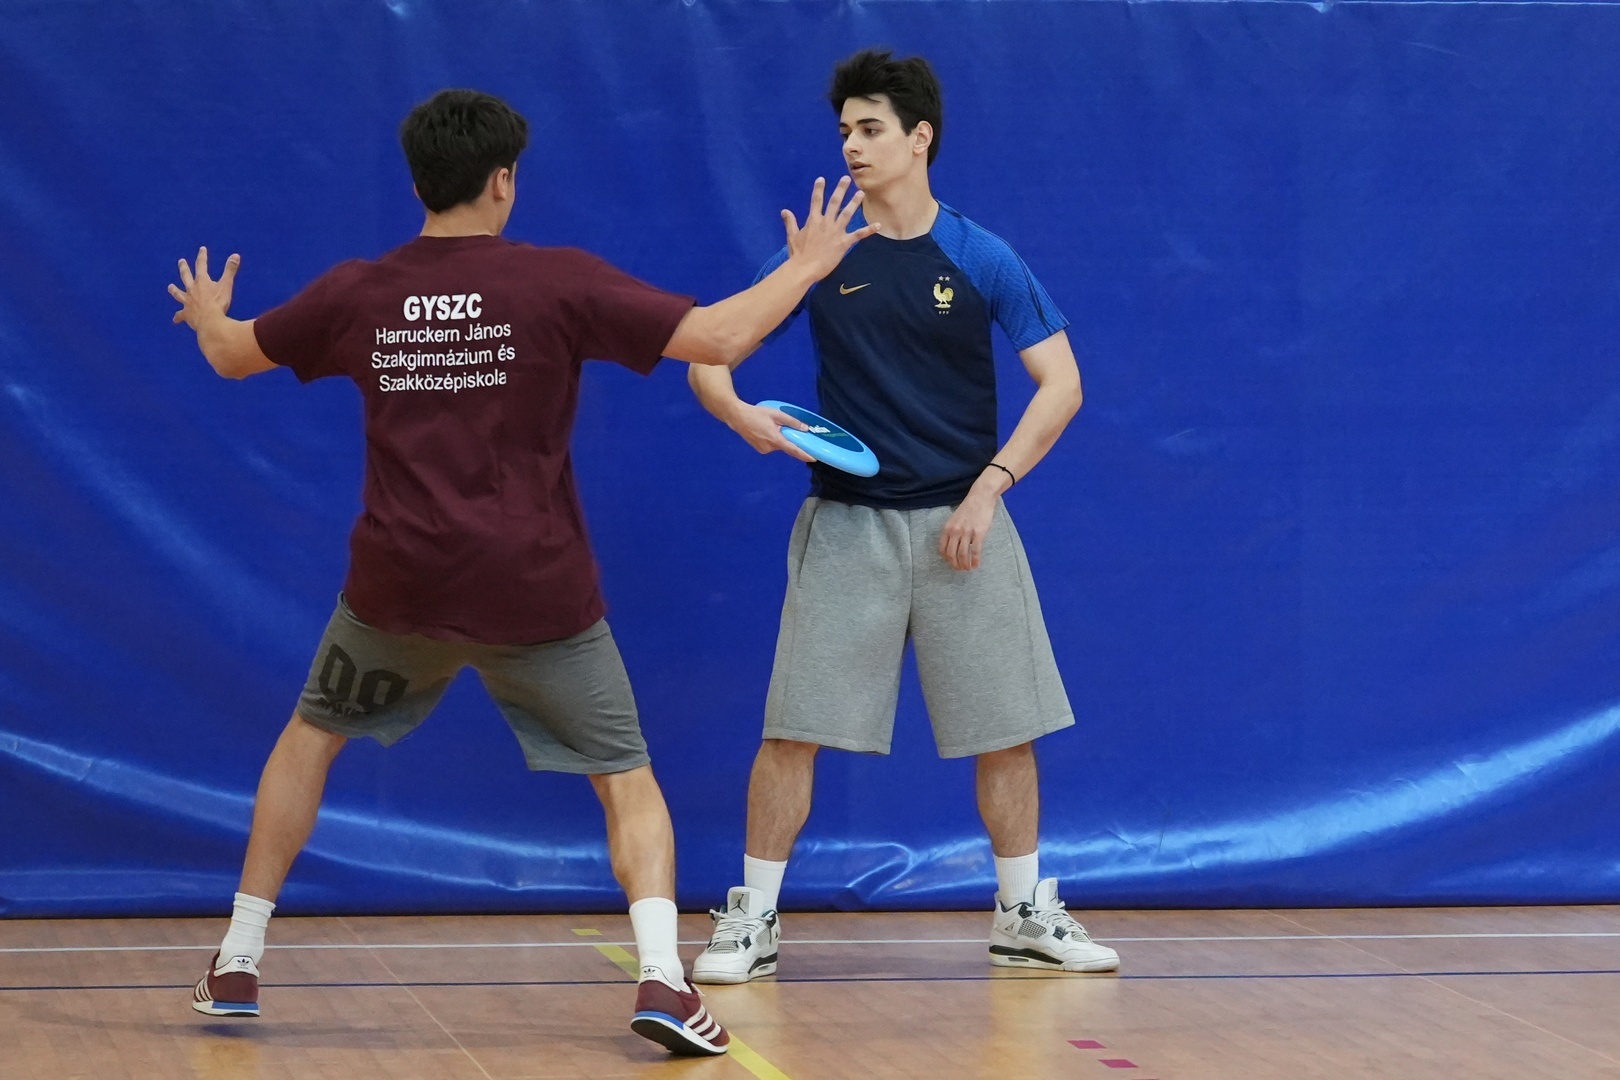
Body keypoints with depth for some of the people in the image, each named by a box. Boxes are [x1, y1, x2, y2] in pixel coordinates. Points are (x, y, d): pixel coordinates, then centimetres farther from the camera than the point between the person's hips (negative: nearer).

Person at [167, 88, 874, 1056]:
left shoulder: (356, 294, 1)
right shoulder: (560, 283, -8)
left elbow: (232, 355, 19)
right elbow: (721, 337, -11)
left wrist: (207, 314, 42)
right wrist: (806, 265, 5)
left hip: (399, 586, 2)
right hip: (537, 594, -2)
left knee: (312, 738, 25)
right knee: (628, 779, 8)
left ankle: (237, 965, 26)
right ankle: (663, 978, -15)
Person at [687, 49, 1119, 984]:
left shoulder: (983, 261, -2)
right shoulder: (818, 257, 0)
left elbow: (1061, 385, -3)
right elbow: (708, 355, 2)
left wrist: (990, 487, -12)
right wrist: (739, 412, -21)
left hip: (963, 524, 0)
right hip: (848, 522, 0)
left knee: (1006, 730, 3)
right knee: (795, 730, -5)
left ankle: (1025, 916, 19)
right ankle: (754, 919, 7)